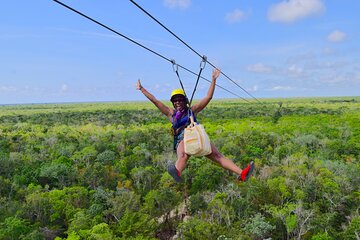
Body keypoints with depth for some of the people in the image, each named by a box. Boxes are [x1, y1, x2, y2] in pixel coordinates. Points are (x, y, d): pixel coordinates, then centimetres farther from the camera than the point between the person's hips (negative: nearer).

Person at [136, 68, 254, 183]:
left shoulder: (192, 110, 16)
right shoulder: (171, 113, 16)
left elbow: (208, 97, 11)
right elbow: (155, 101, 16)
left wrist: (213, 79, 7)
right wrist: (141, 88, 17)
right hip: (182, 141, -1)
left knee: (218, 156, -12)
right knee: (183, 157, -36)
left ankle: (241, 174, -19)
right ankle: (177, 172, -67)